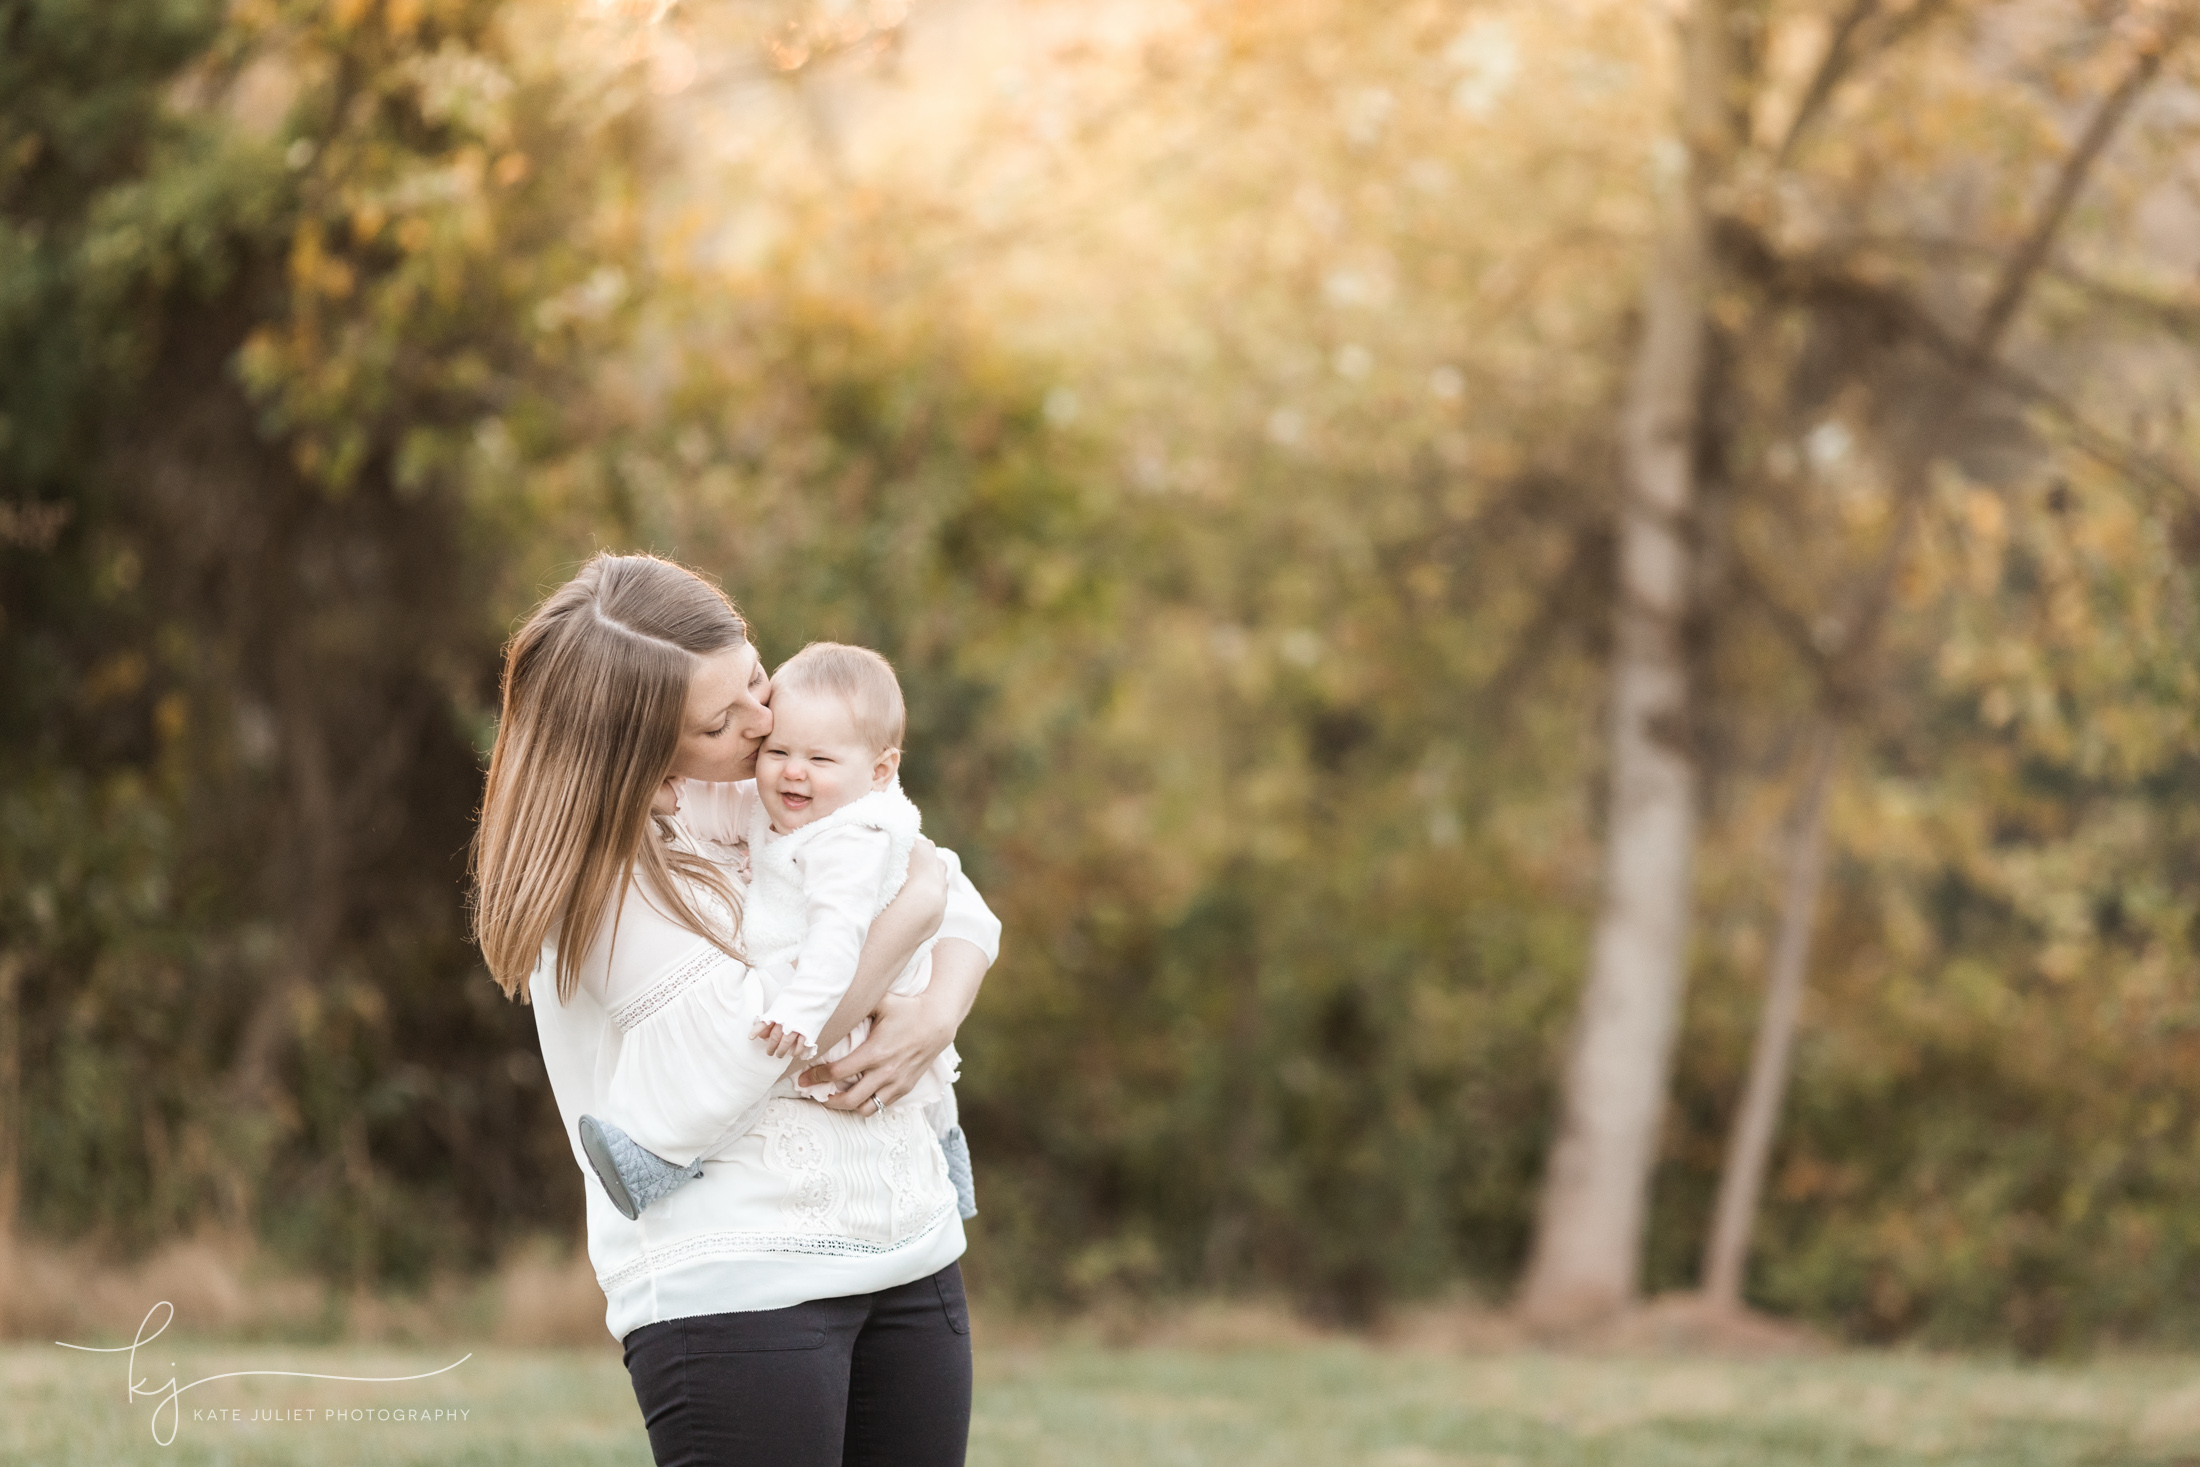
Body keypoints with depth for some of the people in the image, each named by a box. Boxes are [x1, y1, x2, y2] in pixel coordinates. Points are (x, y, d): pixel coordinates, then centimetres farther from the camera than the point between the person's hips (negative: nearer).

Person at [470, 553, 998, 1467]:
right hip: (735, 1279, -6)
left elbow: (963, 909, 17)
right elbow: (747, 1042, -18)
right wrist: (907, 914, -9)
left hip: (910, 1251, 6)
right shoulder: (601, 858, -10)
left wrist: (936, 1017, -5)